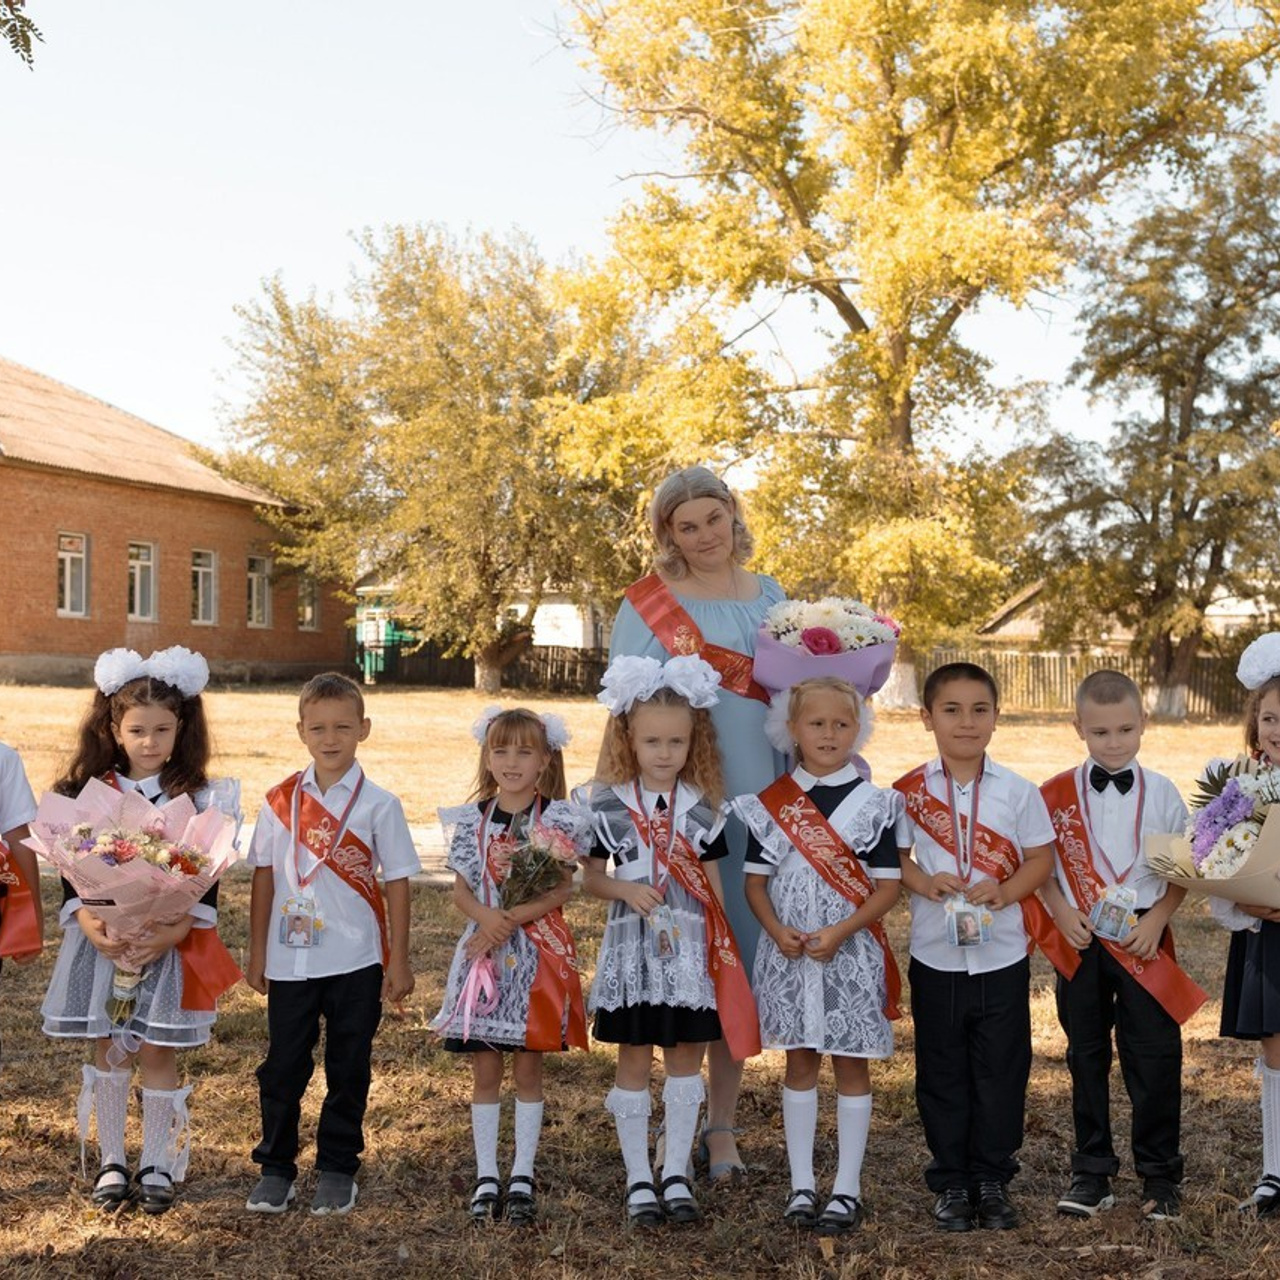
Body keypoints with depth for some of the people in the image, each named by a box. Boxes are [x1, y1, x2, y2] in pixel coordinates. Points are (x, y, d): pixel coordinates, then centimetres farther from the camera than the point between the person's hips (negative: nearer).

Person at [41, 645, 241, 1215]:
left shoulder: (198, 797, -1)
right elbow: (71, 873, 1)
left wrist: (176, 929, -18)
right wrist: (88, 922, -16)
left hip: (169, 942, -2)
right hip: (101, 940, 2)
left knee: (156, 1051, 1)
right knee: (107, 1050, 8)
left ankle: (158, 1164, 16)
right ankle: (111, 1162, 21)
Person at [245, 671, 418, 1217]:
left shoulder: (378, 804, -4)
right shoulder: (280, 801, 2)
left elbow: (397, 884, -2)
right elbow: (264, 878, 7)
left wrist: (399, 963, -3)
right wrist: (257, 955, 6)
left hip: (356, 963, -2)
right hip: (290, 961, 2)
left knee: (348, 1070, 9)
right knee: (282, 1068, 9)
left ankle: (338, 1170, 22)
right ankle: (275, 1168, 23)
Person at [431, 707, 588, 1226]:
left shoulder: (557, 819, -3)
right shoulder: (472, 819, 5)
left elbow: (561, 891, -9)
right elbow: (461, 891, 4)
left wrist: (512, 919, -18)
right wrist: (486, 915, -16)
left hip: (536, 953, -2)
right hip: (483, 950, 2)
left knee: (527, 1066, 5)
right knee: (484, 1070, 6)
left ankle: (523, 1177, 15)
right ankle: (486, 1177, 16)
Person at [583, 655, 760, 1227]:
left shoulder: (702, 808, 2)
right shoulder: (609, 806, -3)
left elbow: (712, 883, 7)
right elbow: (591, 879, 3)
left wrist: (724, 948, 3)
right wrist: (624, 889, -17)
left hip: (690, 949, 2)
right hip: (633, 949, -2)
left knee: (686, 1058, 8)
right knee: (633, 1061, 5)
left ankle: (676, 1174, 20)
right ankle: (638, 1178, 16)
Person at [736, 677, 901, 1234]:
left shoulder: (873, 803, -3)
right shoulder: (771, 804, 2)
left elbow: (889, 885, -6)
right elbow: (756, 879, 4)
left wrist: (841, 932, -17)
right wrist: (776, 930, -13)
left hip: (850, 954, -2)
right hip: (789, 954, 2)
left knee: (850, 1064, 5)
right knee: (799, 1062, 11)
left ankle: (847, 1188, 14)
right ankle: (801, 1183, 21)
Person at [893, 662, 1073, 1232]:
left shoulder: (1018, 792, -2)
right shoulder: (910, 792, -2)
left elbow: (1041, 858, 0)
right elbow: (892, 858, 3)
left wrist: (1005, 890, -17)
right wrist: (923, 882, -16)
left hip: (1002, 955, 0)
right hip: (935, 955, 0)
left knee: (1001, 1072, 8)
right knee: (942, 1073, 9)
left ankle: (992, 1180, 24)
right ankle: (951, 1181, 22)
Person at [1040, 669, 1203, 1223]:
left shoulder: (1161, 793, -1)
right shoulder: (1057, 794, -1)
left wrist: (1157, 921, -9)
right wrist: (1062, 913, -8)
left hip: (1144, 943, -1)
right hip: (1081, 941, 1)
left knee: (1154, 1057, 2)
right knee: (1086, 1056, 10)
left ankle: (1159, 1176, 17)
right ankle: (1091, 1172, 22)